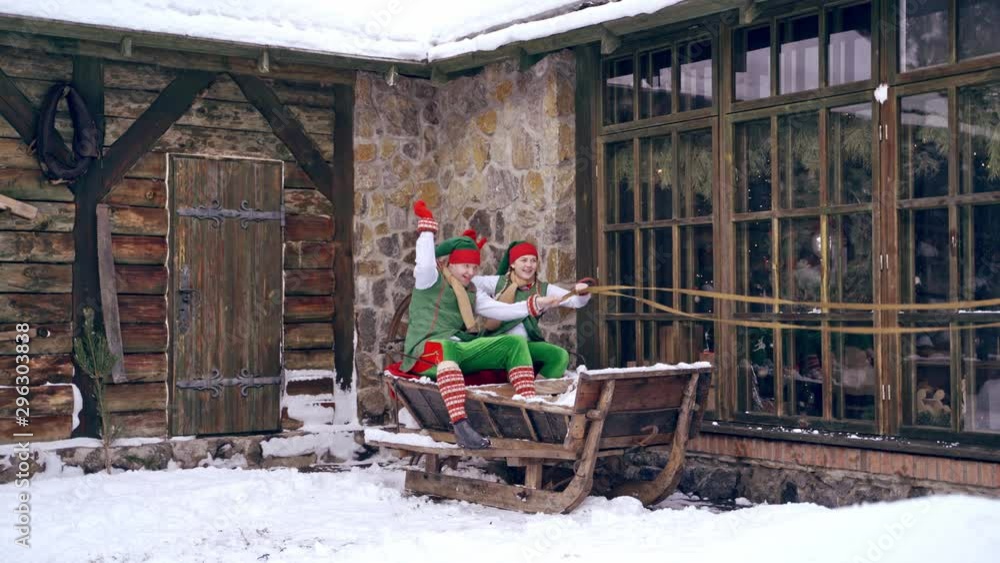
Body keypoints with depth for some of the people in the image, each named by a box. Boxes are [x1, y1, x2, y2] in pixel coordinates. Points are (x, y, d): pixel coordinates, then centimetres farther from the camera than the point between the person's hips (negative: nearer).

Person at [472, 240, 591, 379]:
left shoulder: (544, 289, 8)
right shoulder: (498, 283, 2)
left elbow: (574, 301, -4)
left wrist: (581, 293, -25)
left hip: (528, 344, 3)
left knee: (561, 355, -18)